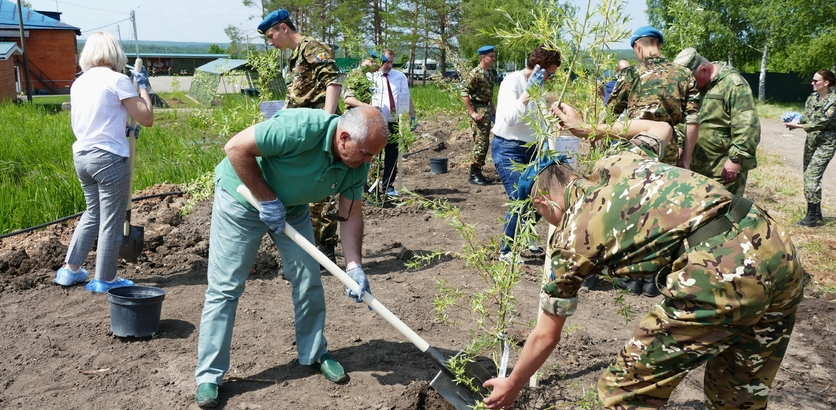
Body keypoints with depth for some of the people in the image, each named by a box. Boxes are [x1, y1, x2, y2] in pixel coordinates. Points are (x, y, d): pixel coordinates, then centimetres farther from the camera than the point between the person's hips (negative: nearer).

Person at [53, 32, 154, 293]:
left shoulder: (78, 82, 12)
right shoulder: (117, 79, -10)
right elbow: (147, 119, -11)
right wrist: (143, 86, 1)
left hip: (81, 155, 8)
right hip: (109, 157, -8)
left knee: (93, 213, 23)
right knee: (111, 220, 4)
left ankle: (70, 270, 27)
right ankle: (104, 280, 13)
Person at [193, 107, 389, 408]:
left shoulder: (357, 164, -14)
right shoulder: (302, 127, -36)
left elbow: (351, 215, -8)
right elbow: (236, 148, -31)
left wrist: (354, 266, -19)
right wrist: (267, 200, -27)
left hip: (292, 207, 6)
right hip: (242, 197, -6)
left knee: (309, 281, 5)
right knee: (225, 287, -4)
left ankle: (315, 354, 24)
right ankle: (208, 376, 7)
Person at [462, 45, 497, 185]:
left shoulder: (488, 73, 14)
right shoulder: (475, 73, -13)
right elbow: (464, 93, -18)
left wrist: (494, 111, 20)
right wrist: (472, 113, -20)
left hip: (487, 111, 9)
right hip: (479, 111, -9)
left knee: (485, 143, 11)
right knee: (480, 143, -10)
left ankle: (478, 172, 18)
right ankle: (473, 175, -3)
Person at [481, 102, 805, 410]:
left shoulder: (571, 236, 10)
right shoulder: (614, 163, 22)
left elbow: (546, 335, 19)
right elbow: (662, 128, 47)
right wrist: (589, 129, 54)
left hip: (718, 272, -8)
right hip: (776, 245, 8)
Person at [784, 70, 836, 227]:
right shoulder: (812, 97, 8)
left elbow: (821, 123, -20)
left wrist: (799, 126, -24)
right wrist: (796, 121, -8)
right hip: (811, 140, 8)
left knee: (812, 175, -15)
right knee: (808, 176, 9)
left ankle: (812, 216, -10)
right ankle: (817, 215, 19)